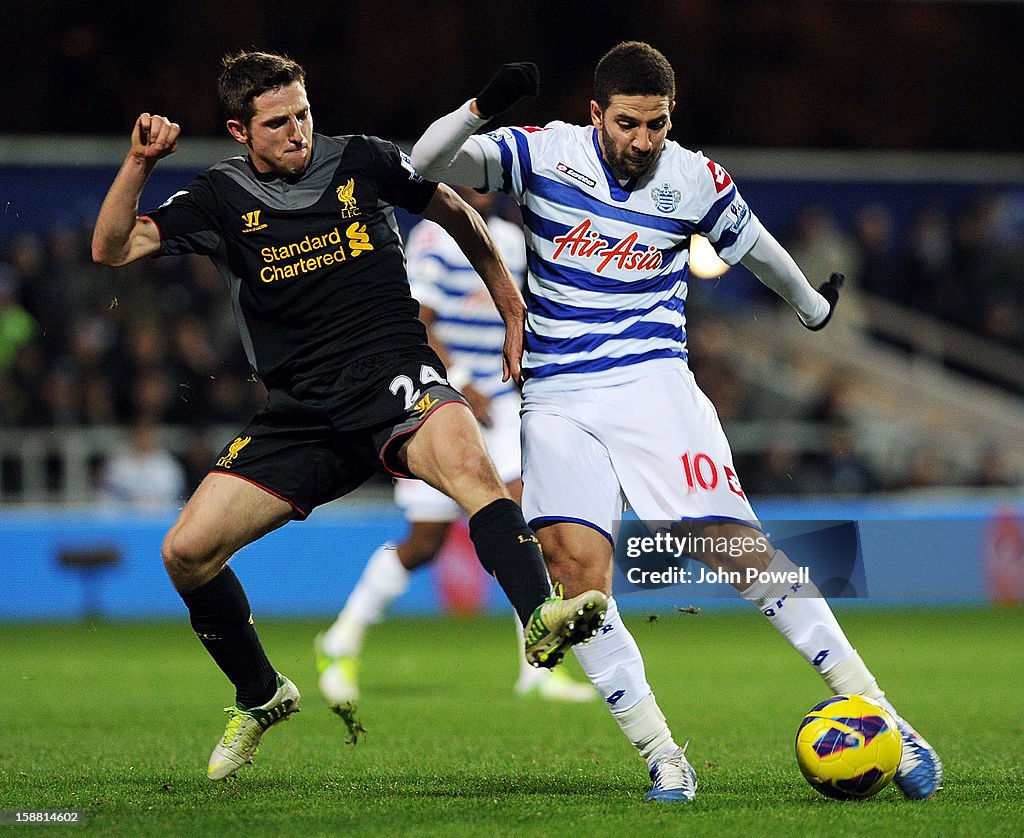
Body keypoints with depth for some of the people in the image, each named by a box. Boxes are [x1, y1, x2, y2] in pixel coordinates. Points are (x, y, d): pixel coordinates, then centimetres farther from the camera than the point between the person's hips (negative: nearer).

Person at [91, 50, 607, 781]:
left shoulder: (363, 162, 3)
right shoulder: (222, 198, 6)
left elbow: (456, 213, 18)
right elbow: (112, 251, 0)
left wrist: (511, 305, 19)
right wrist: (139, 163, -14)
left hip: (395, 372, -3)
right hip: (303, 411, 3)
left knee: (469, 460, -37)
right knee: (187, 550, -7)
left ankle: (541, 619, -54)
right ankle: (260, 696, 17)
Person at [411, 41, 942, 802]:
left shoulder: (695, 181, 2)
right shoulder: (545, 154, 0)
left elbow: (753, 245, 22)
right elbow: (429, 163, -7)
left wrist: (813, 307, 39)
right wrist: (482, 109, -26)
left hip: (651, 382, -1)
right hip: (557, 398, 1)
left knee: (738, 548, -15)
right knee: (575, 564, -18)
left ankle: (876, 714, -8)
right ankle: (661, 758, -9)